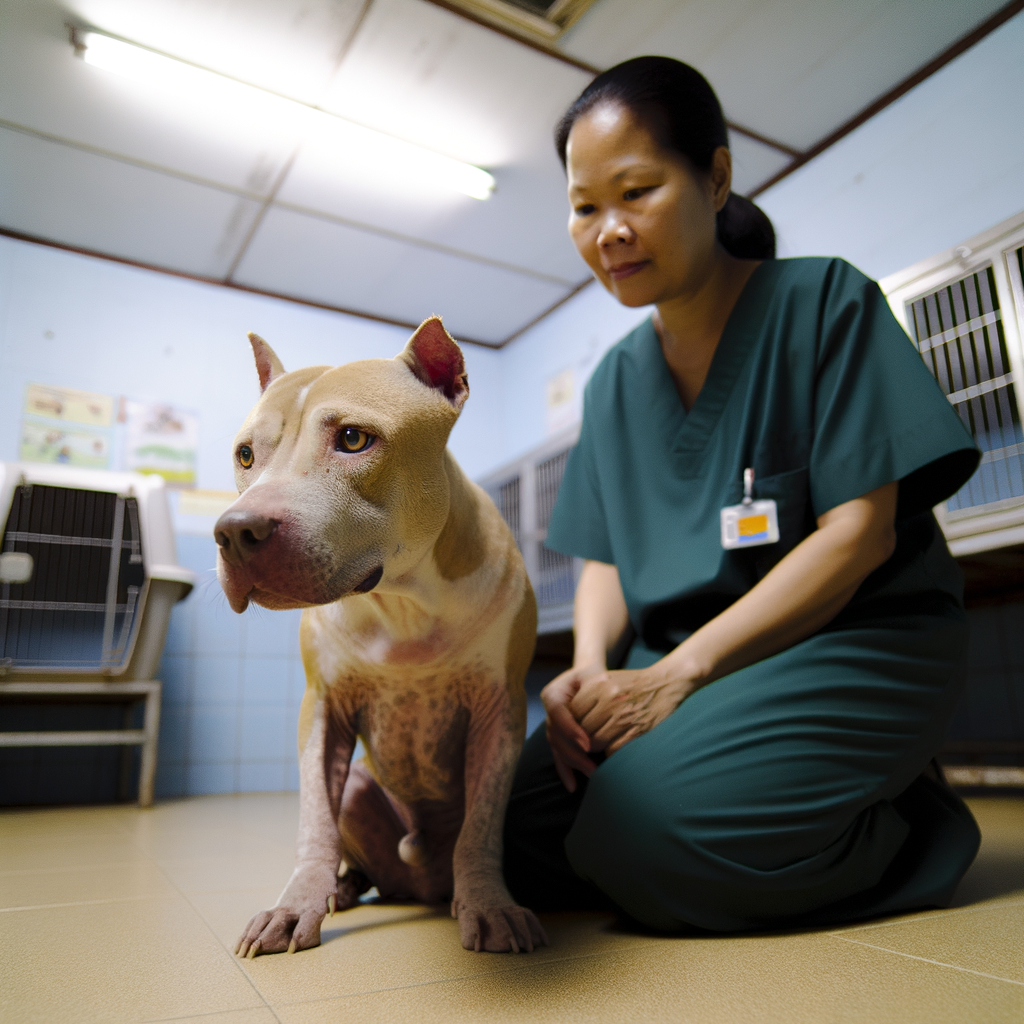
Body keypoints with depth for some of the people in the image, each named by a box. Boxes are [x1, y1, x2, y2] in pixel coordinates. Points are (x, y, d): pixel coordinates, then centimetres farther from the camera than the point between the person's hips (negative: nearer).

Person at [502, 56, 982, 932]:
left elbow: (860, 532, -13)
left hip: (855, 648, -5)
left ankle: (905, 829, -2)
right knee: (512, 830, -10)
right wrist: (590, 668, -12)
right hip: (677, 671, 6)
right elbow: (606, 561, 10)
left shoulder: (823, 300, -6)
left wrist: (679, 670, -19)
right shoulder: (614, 381, 11)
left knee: (651, 821, -29)